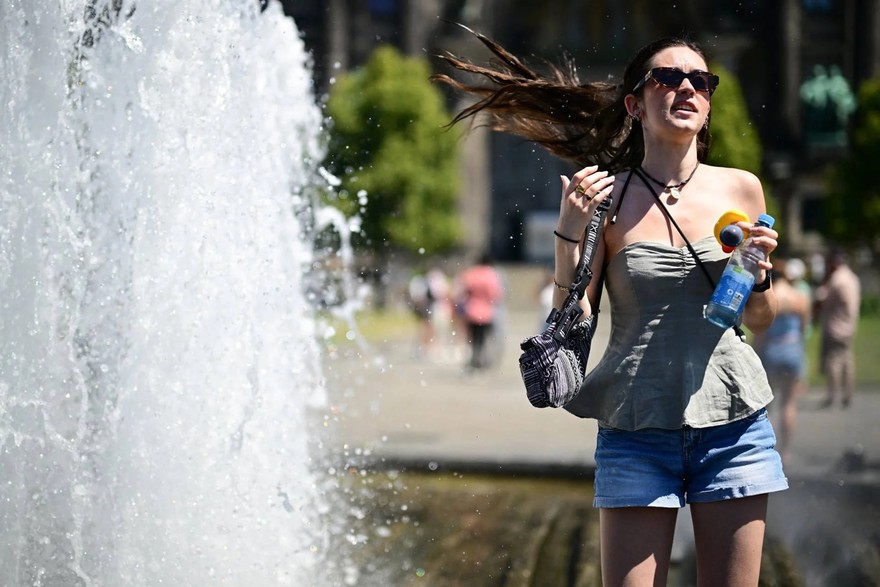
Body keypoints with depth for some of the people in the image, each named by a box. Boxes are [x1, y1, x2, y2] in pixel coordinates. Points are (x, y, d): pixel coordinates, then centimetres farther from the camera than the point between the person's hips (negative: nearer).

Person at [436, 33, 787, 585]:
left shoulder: (741, 188, 6)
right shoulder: (605, 196, -1)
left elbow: (760, 321, 15)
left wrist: (759, 274, -6)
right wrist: (571, 231, -14)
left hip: (734, 425, 2)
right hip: (637, 430, -2)